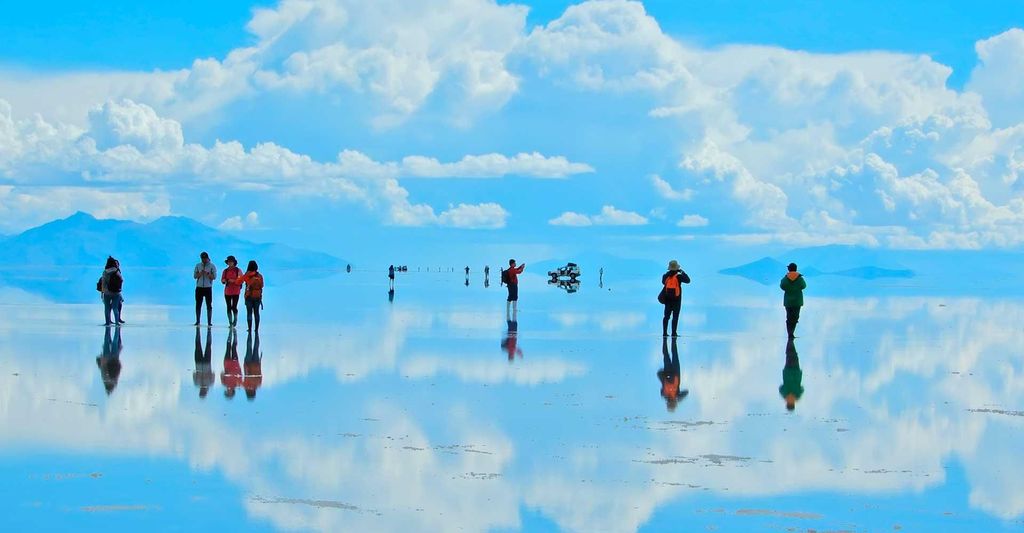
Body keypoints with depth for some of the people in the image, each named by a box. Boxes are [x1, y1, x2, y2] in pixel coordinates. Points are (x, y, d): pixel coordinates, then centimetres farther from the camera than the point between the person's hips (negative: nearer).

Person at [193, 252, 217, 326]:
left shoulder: (212, 266, 1)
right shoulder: (198, 265, 9)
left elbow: (214, 277, -6)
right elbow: (195, 276, 4)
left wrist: (207, 273, -22)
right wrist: (200, 273, -15)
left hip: (208, 288, -2)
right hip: (199, 287, 2)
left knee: (209, 305, -2)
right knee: (198, 305, 1)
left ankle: (209, 322, -1)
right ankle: (197, 321, 5)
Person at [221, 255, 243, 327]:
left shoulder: (238, 270, -1)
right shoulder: (225, 271, 9)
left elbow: (241, 280, -3)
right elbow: (222, 280, 13)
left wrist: (234, 281, -18)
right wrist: (224, 281, -10)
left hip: (235, 291, -3)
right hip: (227, 291, 3)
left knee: (234, 307, -6)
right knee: (229, 307, 2)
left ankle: (235, 320, 16)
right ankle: (230, 322, 8)